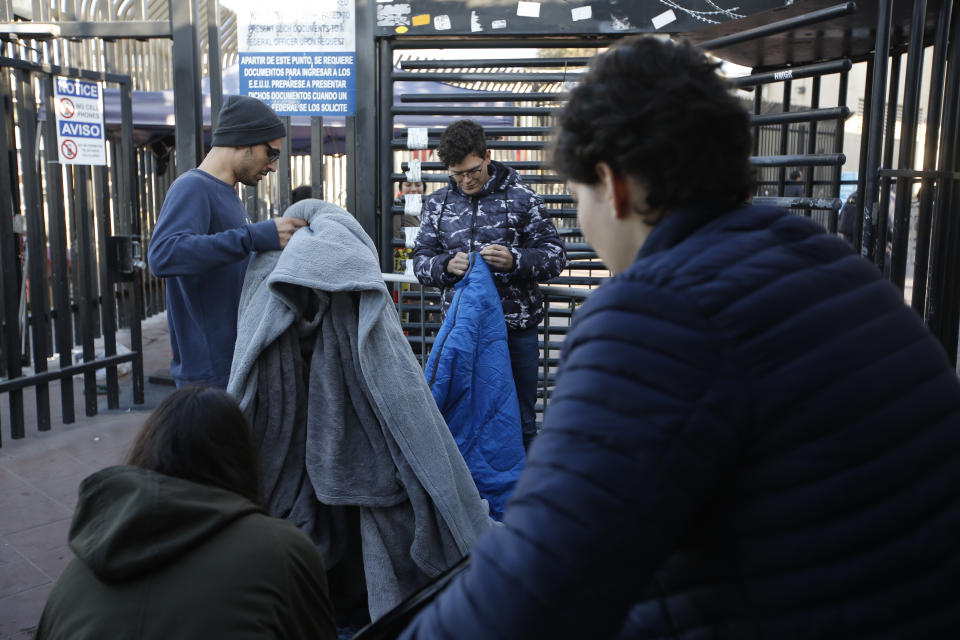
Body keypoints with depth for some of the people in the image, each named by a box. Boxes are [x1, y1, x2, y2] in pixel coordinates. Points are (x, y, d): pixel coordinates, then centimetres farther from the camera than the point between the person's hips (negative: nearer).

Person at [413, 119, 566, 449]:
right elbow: (421, 261, 9)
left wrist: (515, 261, -22)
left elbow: (555, 255, -2)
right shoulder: (437, 203, 9)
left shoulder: (521, 197, 0)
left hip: (516, 327, -2)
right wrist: (446, 265, -14)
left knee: (520, 420, 9)